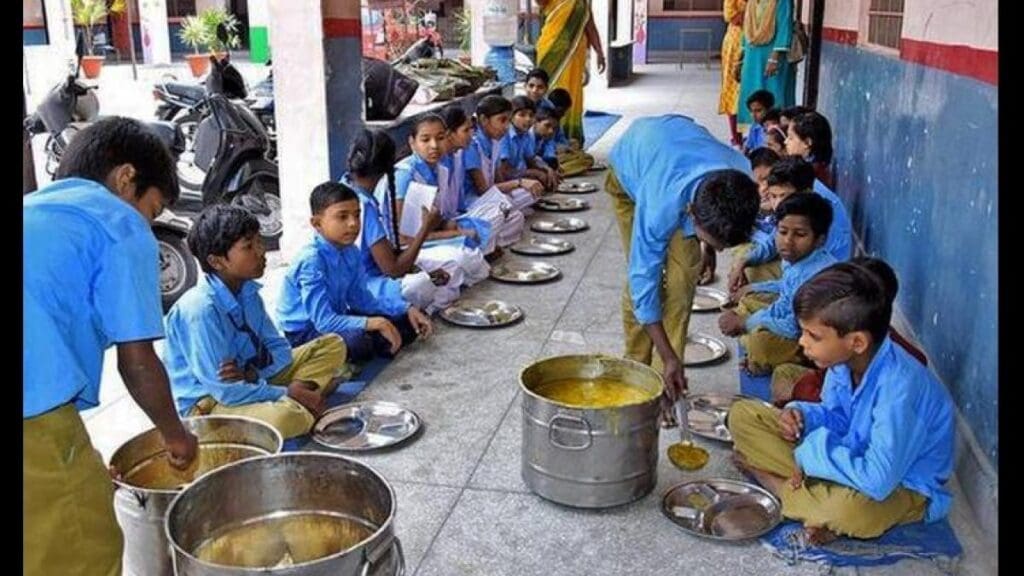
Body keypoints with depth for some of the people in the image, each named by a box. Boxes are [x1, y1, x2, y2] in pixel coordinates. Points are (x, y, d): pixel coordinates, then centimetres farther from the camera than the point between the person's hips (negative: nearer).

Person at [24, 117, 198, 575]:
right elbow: (137, 362, 0)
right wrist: (174, 435, 18)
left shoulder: (33, 210, 26)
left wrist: (83, 466, 33)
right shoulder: (119, 223, 3)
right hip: (37, 422, -8)